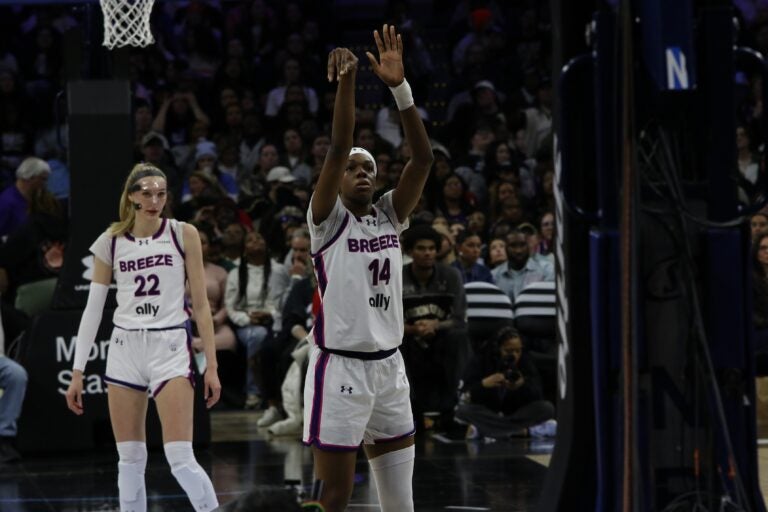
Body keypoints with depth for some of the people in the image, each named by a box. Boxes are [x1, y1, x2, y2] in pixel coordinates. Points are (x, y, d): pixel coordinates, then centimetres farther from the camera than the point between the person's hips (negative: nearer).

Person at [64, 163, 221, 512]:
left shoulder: (183, 235, 0)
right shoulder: (110, 242, 5)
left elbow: (201, 303, 2)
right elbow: (92, 310, 7)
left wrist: (211, 365, -2)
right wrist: (77, 372, 3)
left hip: (170, 347, -3)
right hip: (125, 349, 3)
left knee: (180, 459, -12)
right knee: (130, 460, 6)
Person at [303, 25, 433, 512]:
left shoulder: (390, 215, 9)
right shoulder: (328, 218, -4)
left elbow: (423, 158, -5)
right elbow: (338, 147, -18)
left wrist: (400, 87, -16)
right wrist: (346, 79, -31)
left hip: (390, 366, 6)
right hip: (340, 367, -6)